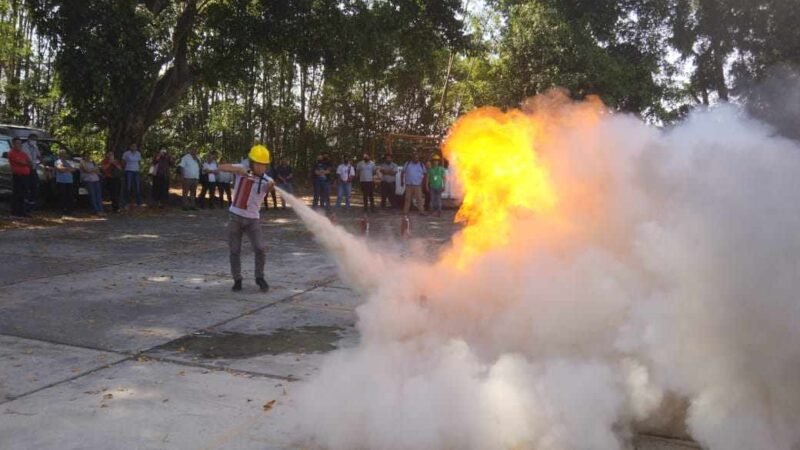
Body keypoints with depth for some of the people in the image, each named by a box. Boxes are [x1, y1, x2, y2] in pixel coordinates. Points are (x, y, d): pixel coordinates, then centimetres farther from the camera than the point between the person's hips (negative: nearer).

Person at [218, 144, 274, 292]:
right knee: (234, 250, 5)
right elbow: (221, 167, -14)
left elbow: (267, 188, -32)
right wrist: (237, 169, -31)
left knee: (260, 249, -9)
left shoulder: (266, 180, -10)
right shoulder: (242, 170, -6)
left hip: (252, 219, -1)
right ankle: (237, 279, 20)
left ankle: (259, 277, 12)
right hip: (235, 217, 1)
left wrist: (270, 186, -57)